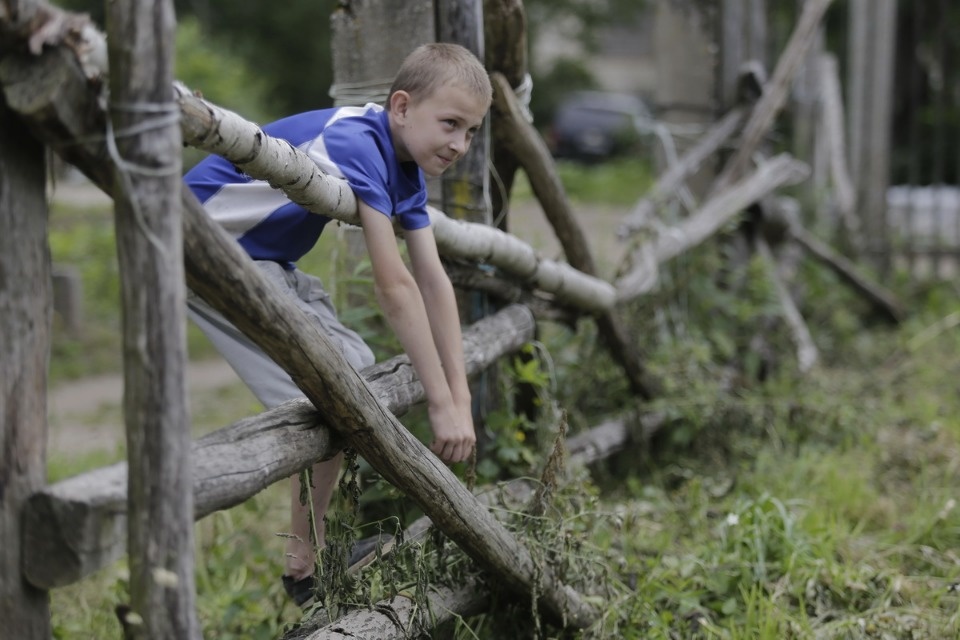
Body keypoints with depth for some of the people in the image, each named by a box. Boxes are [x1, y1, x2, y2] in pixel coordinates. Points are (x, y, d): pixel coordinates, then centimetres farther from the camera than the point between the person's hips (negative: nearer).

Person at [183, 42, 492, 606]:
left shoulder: (406, 169, 2)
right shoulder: (356, 145, -28)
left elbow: (434, 282, 0)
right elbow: (394, 287, -30)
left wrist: (461, 398, -6)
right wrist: (442, 403, -27)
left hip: (262, 260, 10)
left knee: (359, 372, 10)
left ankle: (332, 537, 21)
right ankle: (305, 568, -3)